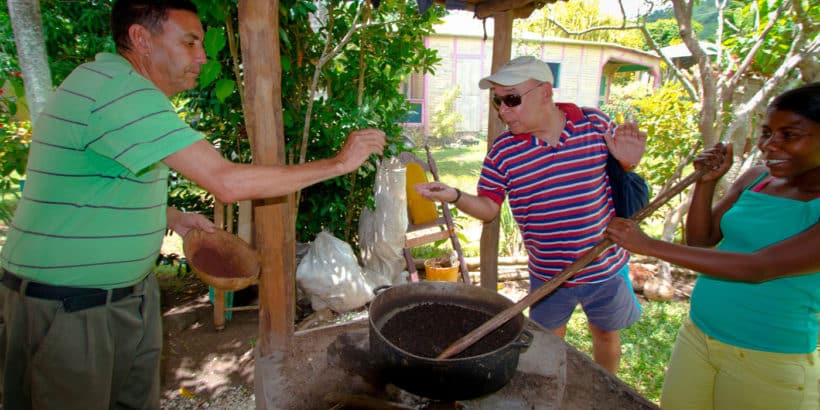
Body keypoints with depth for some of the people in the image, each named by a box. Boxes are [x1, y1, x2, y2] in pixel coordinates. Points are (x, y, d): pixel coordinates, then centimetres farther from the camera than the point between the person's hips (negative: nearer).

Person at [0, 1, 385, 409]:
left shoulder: (118, 85, 8)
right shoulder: (121, 90, -25)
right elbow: (228, 182, -33)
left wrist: (171, 216, 8)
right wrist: (338, 162, -24)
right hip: (66, 306, -9)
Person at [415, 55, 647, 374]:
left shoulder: (595, 123, -11)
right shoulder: (503, 151, -12)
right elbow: (488, 207, -7)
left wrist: (627, 162, -19)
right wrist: (455, 196, -25)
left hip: (606, 269, 1)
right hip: (548, 276, -1)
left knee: (606, 335, 24)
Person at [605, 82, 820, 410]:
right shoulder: (756, 179, 2)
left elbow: (759, 268, -28)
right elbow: (700, 241, 5)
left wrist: (648, 245, -30)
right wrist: (706, 183, -9)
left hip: (768, 364, -5)